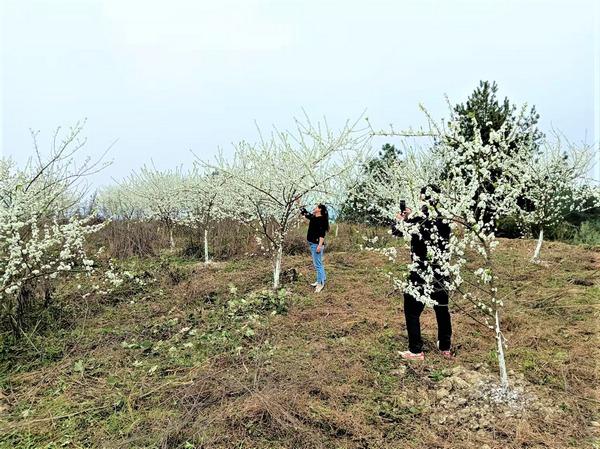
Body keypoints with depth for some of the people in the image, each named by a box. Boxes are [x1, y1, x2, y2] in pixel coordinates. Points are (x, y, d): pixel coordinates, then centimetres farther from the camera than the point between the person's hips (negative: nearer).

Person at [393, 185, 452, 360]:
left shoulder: (419, 219, -17)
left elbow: (396, 230, -7)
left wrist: (401, 220, 11)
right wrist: (411, 217, 19)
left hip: (421, 275, -6)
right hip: (441, 274, 6)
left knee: (412, 312, 8)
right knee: (442, 310, 19)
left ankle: (416, 351, 14)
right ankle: (445, 348, 32)